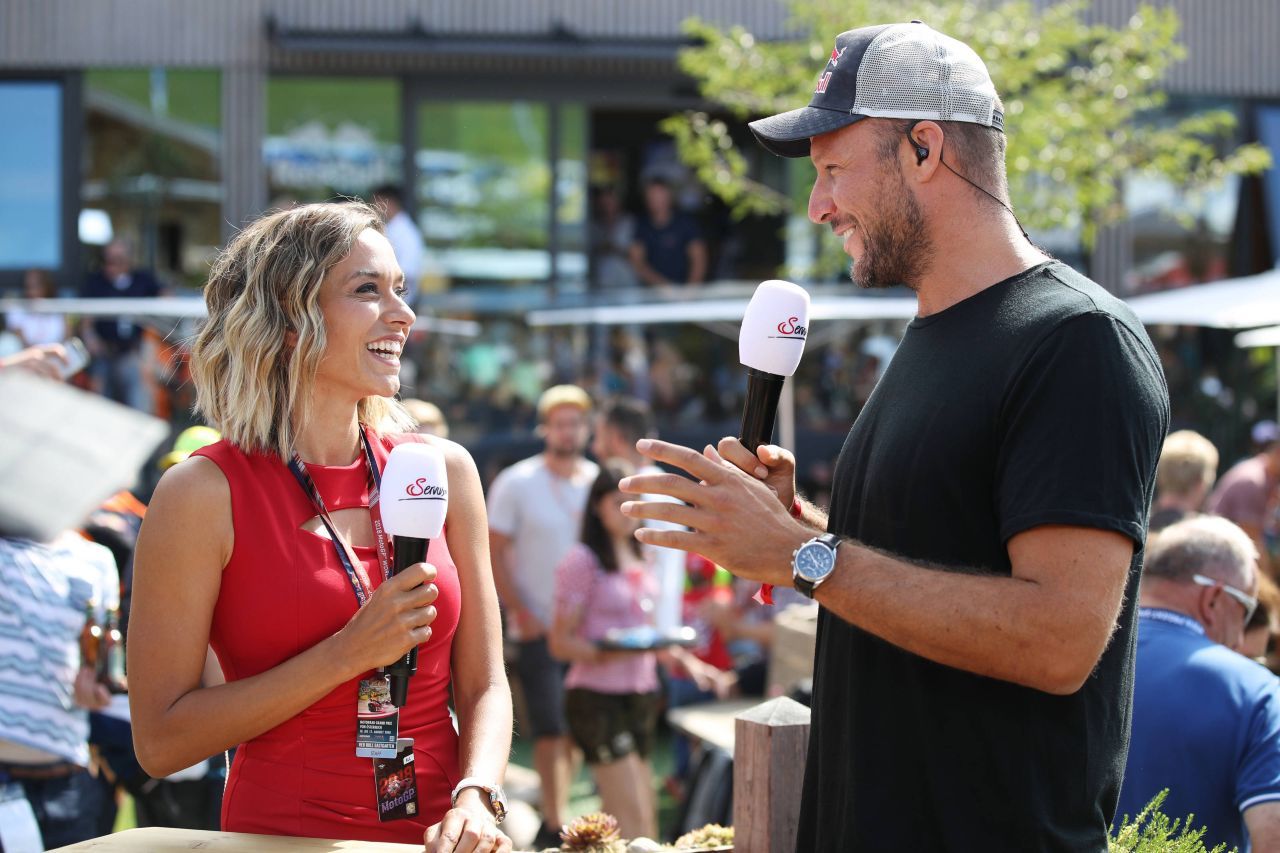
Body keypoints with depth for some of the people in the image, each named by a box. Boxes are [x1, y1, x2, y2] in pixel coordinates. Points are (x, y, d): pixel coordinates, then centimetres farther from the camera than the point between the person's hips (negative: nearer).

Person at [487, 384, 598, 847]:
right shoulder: (515, 483, -3)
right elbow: (492, 552, -3)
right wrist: (519, 612, -11)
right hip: (538, 630, -4)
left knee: (575, 727, 7)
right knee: (550, 729, -9)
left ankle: (554, 818, 17)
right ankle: (556, 825, -7)